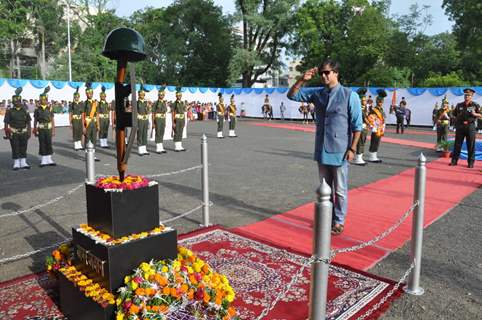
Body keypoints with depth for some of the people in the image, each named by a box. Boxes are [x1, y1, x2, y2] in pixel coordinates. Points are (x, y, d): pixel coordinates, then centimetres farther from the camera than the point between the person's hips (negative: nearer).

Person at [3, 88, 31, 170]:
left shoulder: (25, 111, 5)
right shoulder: (9, 111, 0)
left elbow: (28, 123, 7)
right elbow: (6, 123, -1)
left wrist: (29, 132, 0)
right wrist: (7, 133, -8)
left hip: (23, 133, 2)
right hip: (13, 133, -2)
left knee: (23, 149, 7)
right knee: (15, 149, 1)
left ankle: (23, 163, 14)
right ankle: (16, 164, 8)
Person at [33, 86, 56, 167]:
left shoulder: (50, 108, 4)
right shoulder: (37, 109, 1)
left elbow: (52, 120, 4)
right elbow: (35, 120, 5)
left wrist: (53, 130, 1)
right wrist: (35, 130, 2)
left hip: (48, 129, 1)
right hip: (41, 129, -1)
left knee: (49, 144, 3)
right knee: (42, 144, 2)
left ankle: (49, 159, 12)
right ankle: (43, 160, 8)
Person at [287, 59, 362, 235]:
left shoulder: (349, 95, -8)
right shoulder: (317, 94, 6)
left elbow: (357, 125, -7)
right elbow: (292, 95, 10)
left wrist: (352, 148, -11)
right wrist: (302, 80, -4)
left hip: (339, 150, -5)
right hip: (322, 149, 5)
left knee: (339, 189, 6)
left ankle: (339, 221, 19)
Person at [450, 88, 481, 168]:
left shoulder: (475, 105, 2)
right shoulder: (459, 105, 9)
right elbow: (454, 114, 17)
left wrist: (475, 114, -16)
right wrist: (457, 120, 3)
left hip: (470, 126, -2)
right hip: (460, 127, 2)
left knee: (471, 146, 1)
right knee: (457, 145, 5)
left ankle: (471, 162, 8)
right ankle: (454, 160, 12)